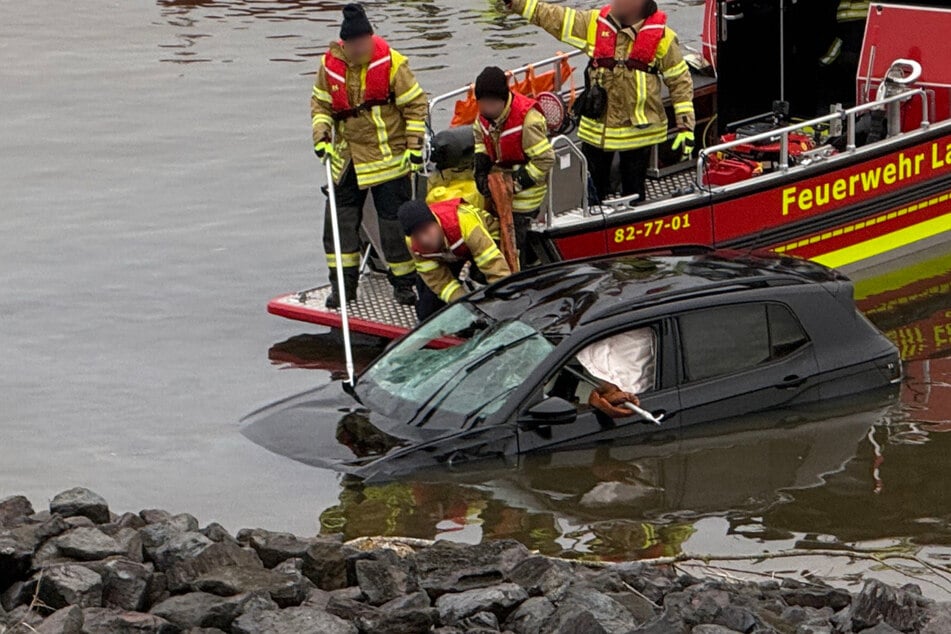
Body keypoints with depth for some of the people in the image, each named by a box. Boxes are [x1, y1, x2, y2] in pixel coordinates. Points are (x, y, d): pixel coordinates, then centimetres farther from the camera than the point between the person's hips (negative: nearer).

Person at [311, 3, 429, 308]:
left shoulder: (391, 63, -14)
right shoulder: (330, 65, -1)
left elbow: (415, 105, -7)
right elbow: (320, 103, 12)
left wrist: (415, 146, -10)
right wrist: (322, 136, -2)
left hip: (388, 158, -4)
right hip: (347, 158, 4)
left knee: (395, 222, 0)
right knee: (340, 220, 4)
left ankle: (403, 282, 15)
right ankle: (343, 284, 13)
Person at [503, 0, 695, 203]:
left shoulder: (661, 37, -9)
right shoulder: (594, 23, -1)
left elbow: (680, 80, -3)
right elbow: (550, 16, 2)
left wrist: (686, 126, -7)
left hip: (638, 131, -3)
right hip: (597, 129, 3)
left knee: (633, 195, 9)